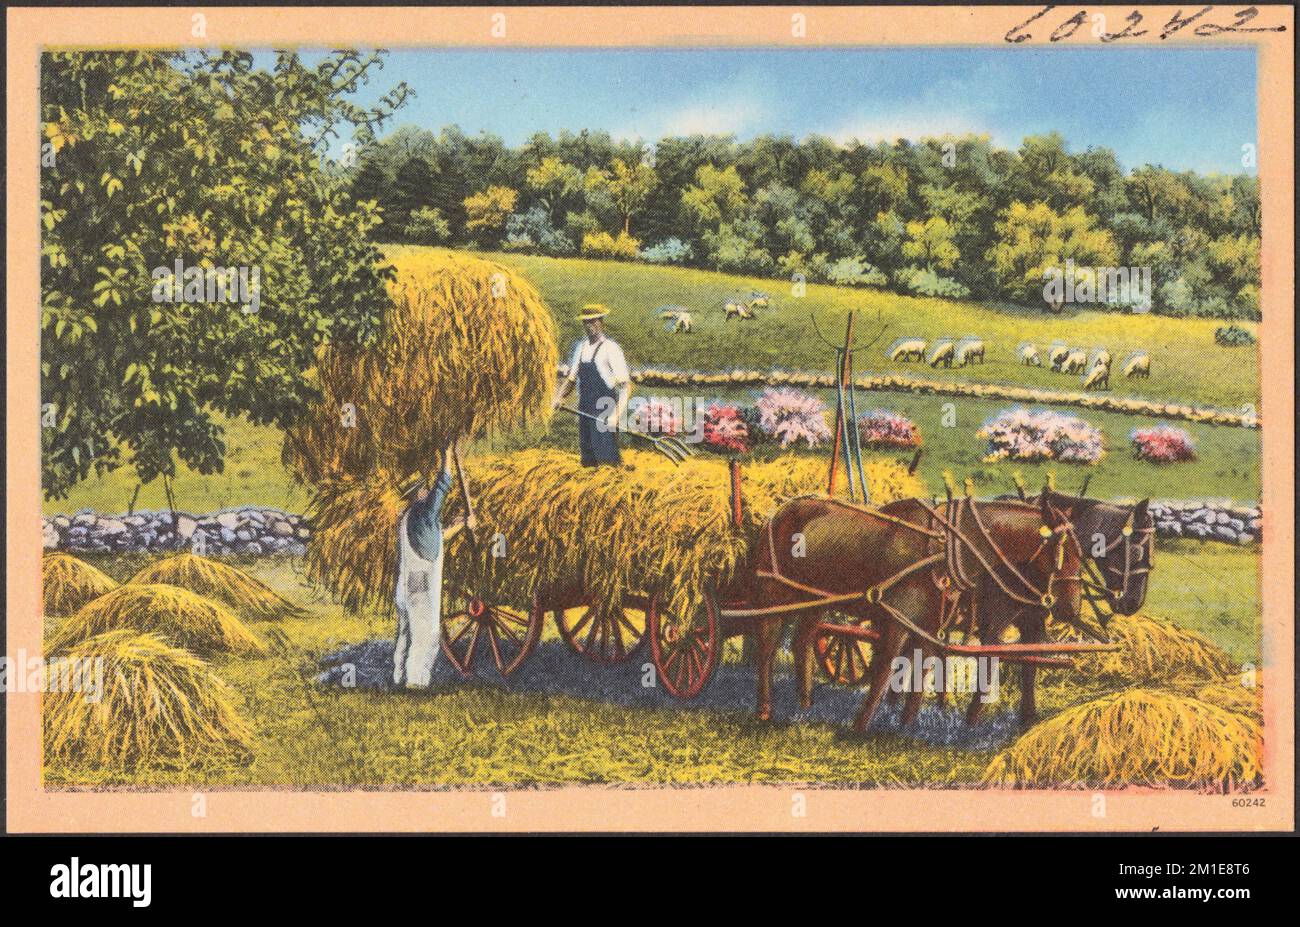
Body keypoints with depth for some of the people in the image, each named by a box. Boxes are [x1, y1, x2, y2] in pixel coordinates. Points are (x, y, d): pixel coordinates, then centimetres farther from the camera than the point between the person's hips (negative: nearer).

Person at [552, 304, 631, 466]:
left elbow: (626, 386, -12)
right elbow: (571, 379, 22)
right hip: (585, 411, 7)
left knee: (608, 459, -11)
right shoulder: (581, 347, 14)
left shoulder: (611, 348, -8)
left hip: (605, 415, -7)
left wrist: (617, 414, -23)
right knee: (588, 462, 10)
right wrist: (558, 398, 3)